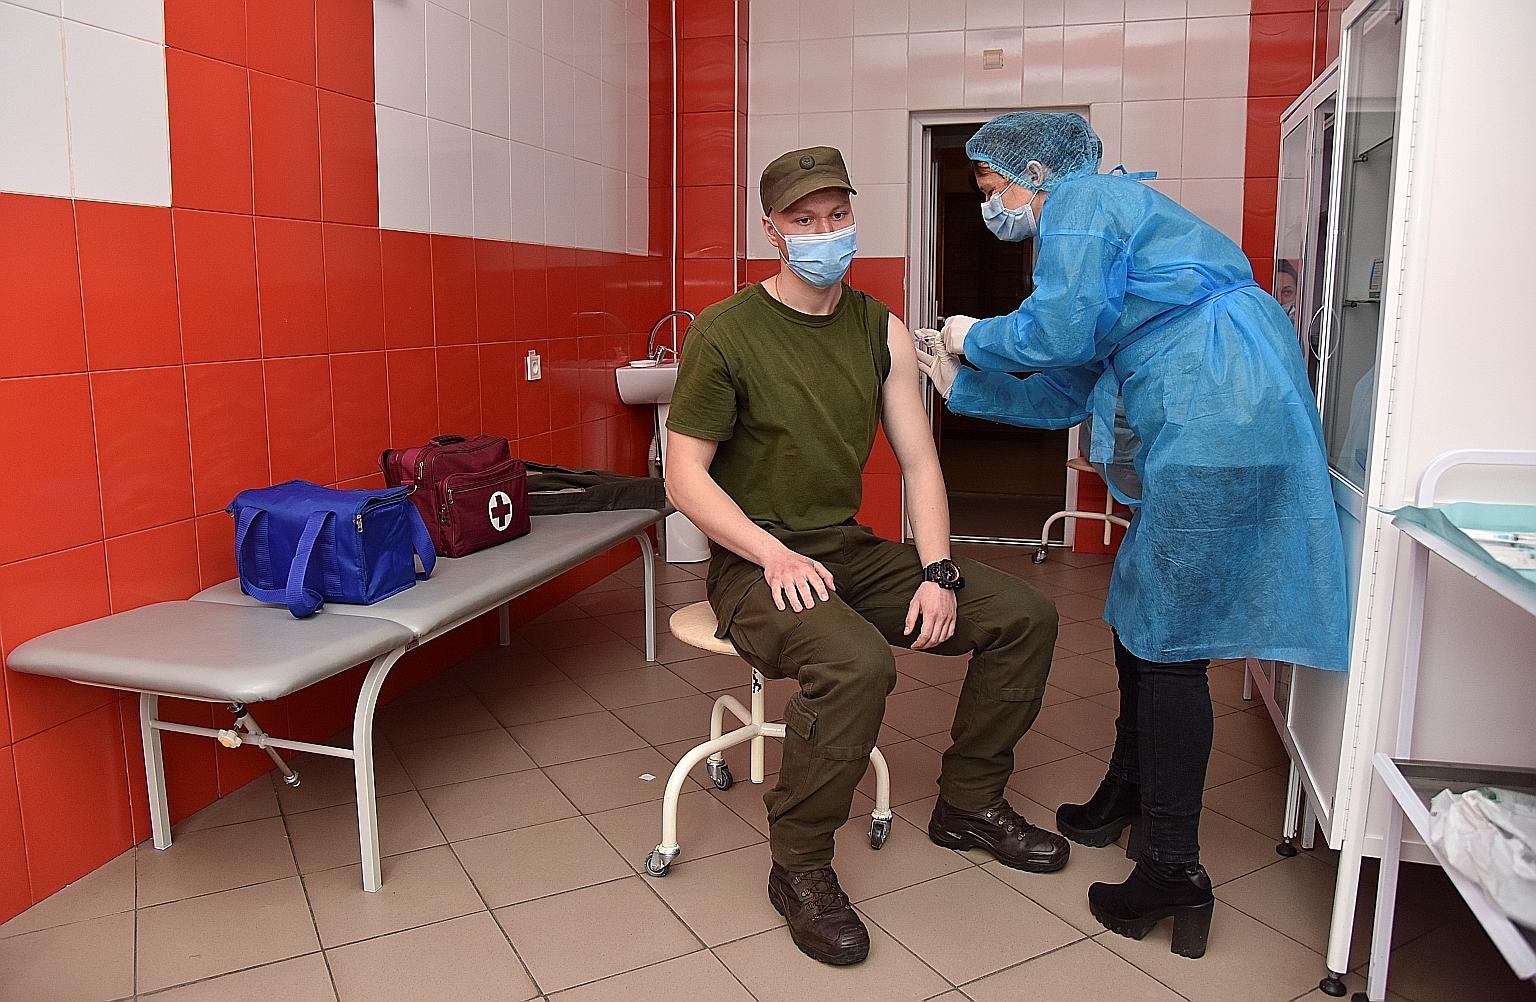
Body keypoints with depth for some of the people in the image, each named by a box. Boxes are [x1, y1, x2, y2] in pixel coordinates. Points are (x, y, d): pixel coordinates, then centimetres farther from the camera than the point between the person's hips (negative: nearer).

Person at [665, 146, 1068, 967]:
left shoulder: (882, 332, 6)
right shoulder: (725, 332, -10)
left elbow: (919, 462, 4)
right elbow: (686, 477, -11)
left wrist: (936, 572, -9)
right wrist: (774, 554, -24)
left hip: (852, 551, 6)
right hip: (756, 562, -6)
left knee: (1025, 616, -1)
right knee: (857, 663, -35)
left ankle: (968, 805, 18)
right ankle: (798, 867, -11)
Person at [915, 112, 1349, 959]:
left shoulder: (1080, 202, -2)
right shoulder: (1106, 219, 27)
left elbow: (1056, 328, -16)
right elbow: (1067, 393, 23)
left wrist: (976, 338, 3)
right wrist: (964, 388, 24)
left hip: (1220, 421, -10)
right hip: (1215, 432, 10)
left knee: (1165, 641, -6)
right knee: (1138, 617, 18)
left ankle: (1173, 872, 4)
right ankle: (1126, 799, 35)